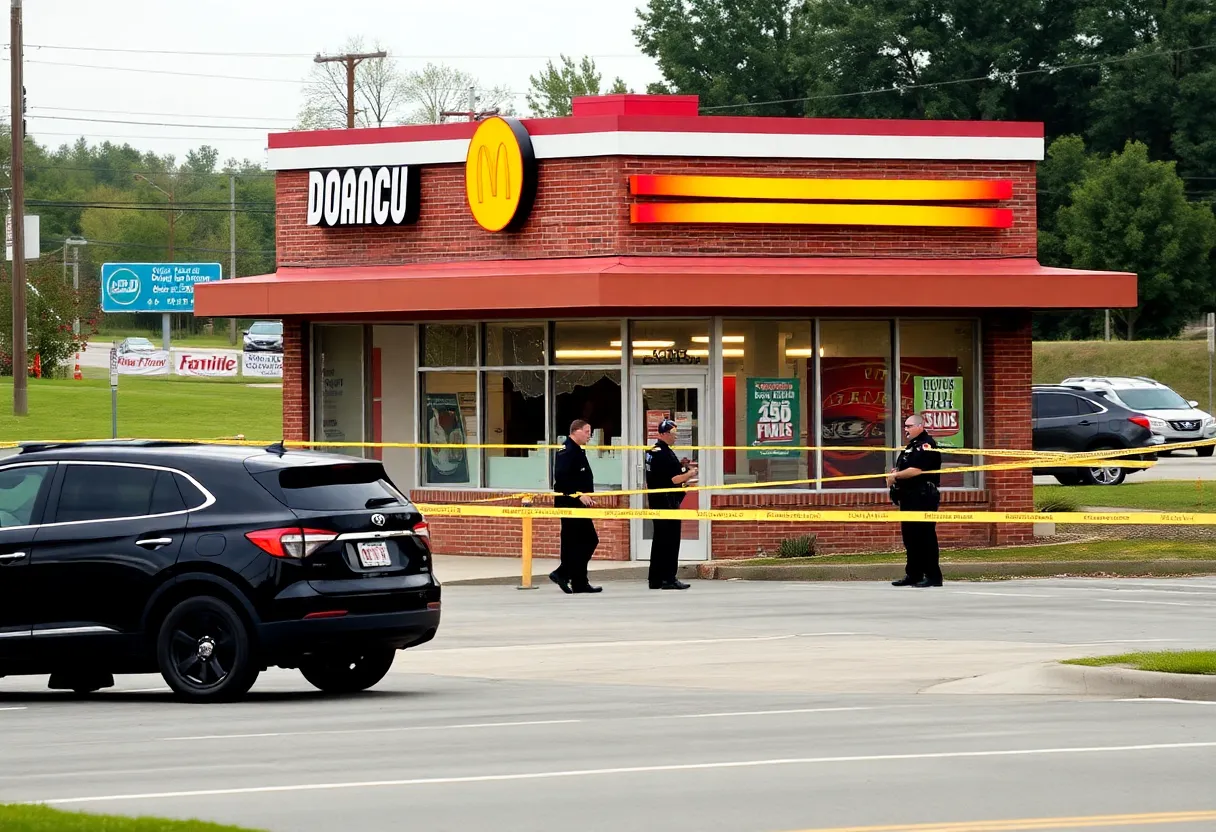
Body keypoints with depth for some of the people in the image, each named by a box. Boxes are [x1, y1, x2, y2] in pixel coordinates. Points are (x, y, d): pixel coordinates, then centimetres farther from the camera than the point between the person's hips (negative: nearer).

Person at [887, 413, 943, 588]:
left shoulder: (927, 445, -11)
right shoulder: (911, 446, 20)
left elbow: (916, 470, -22)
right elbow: (905, 468, 27)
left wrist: (896, 476, -12)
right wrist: (895, 473, 4)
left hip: (923, 498, -10)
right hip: (909, 497, 10)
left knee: (925, 537, -9)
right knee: (909, 536, 12)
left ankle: (933, 576, -7)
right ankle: (913, 575, 18)